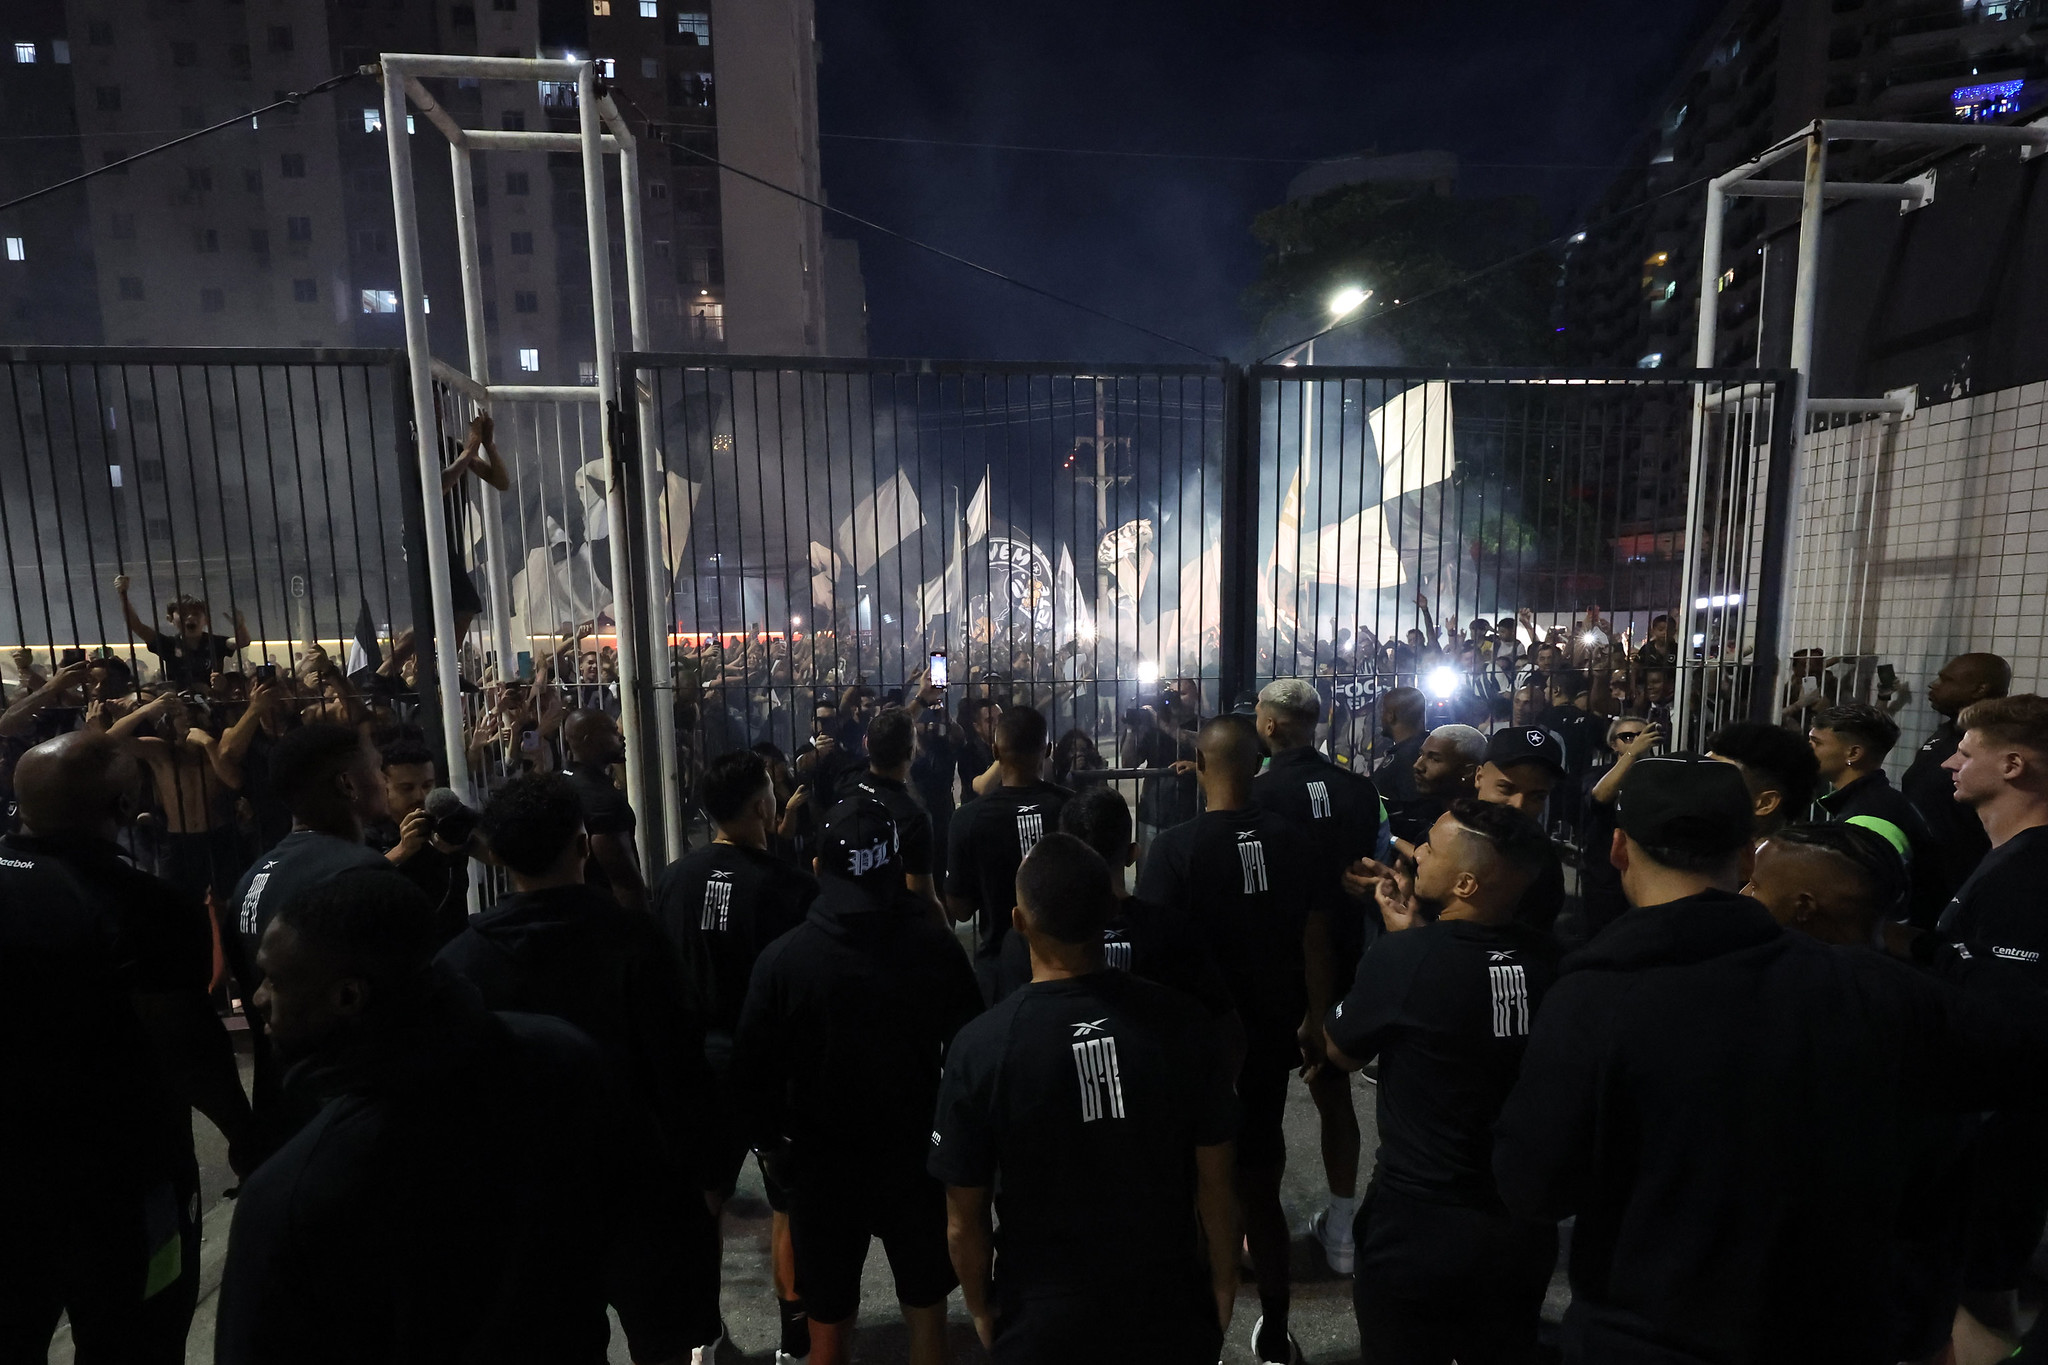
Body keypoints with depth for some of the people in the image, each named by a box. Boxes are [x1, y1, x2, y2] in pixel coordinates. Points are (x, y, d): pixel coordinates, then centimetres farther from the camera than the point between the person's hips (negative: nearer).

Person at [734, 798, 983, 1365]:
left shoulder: (783, 957, -17)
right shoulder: (936, 947, -17)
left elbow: (753, 1070, -8)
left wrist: (769, 1143, 9)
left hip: (820, 1165, 0)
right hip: (917, 1158, 0)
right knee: (926, 1307, 22)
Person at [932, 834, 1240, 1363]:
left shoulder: (980, 1047, -23)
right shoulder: (1175, 1020, -20)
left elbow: (964, 1223, -12)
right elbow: (1216, 1184, -9)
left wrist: (981, 1310, 6)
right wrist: (1223, 1283, 9)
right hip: (1168, 1309, 1)